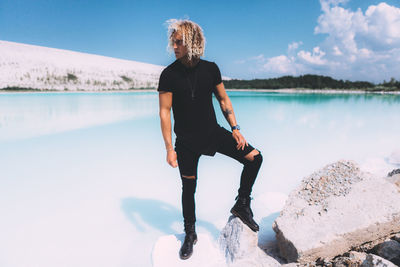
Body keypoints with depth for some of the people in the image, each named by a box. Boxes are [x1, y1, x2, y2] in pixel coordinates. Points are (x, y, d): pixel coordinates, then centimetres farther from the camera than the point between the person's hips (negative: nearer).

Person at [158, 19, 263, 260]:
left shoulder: (211, 69, -1)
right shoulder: (169, 75, -9)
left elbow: (223, 99, 7)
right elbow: (164, 111, -10)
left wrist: (235, 128, -2)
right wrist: (169, 147, -14)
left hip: (213, 132, 3)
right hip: (186, 141, -2)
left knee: (254, 157, -6)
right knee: (189, 186, 7)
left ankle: (242, 204, 15)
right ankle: (190, 234, 31)